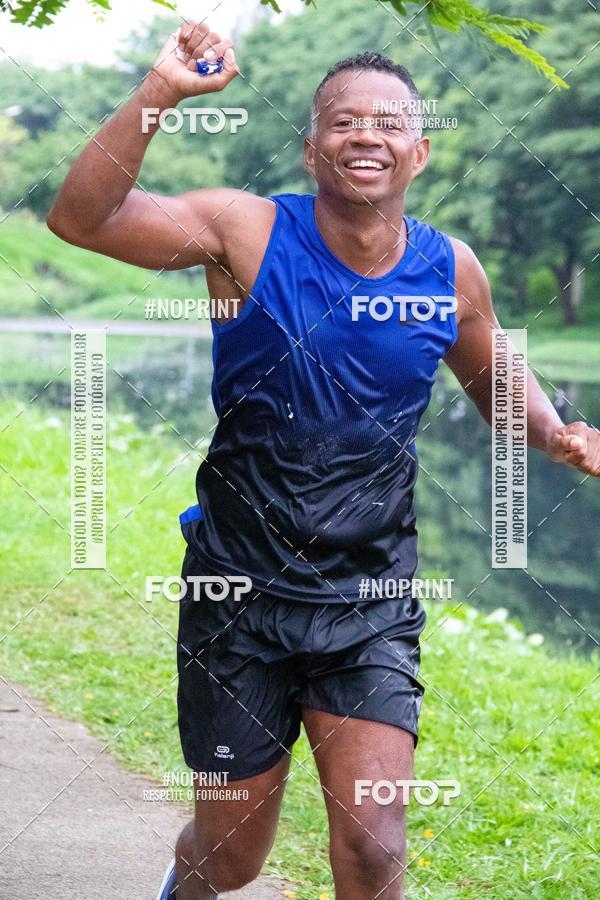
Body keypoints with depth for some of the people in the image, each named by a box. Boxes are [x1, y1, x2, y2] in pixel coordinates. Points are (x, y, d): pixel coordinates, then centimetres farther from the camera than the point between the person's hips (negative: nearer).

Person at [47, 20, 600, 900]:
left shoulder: (452, 271, -2)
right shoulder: (250, 231, -11)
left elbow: (497, 382, 16)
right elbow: (80, 218, -22)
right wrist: (160, 95, -33)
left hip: (370, 606, 2)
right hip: (240, 597, -1)